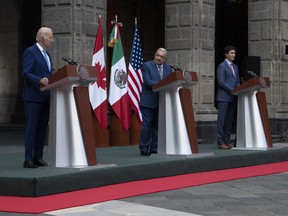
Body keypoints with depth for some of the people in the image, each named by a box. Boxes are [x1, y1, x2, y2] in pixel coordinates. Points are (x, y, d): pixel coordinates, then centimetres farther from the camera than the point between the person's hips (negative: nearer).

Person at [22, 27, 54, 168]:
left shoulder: (46, 55, 20)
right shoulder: (30, 52, -8)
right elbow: (26, 73, -17)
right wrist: (39, 80, -31)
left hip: (45, 97, 8)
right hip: (33, 97, -8)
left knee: (42, 128, 9)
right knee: (31, 127, -7)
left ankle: (38, 157, 15)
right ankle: (28, 160, -6)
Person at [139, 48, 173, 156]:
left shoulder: (168, 69, 13)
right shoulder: (147, 66, -2)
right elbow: (147, 82, -13)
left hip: (161, 102, 5)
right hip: (148, 101, -5)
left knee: (157, 126, 7)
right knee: (146, 125, -4)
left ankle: (154, 148, 13)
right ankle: (143, 148, 1)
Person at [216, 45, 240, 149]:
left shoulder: (235, 67, 19)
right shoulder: (221, 66, -5)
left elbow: (237, 82, 19)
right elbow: (221, 82, -13)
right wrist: (232, 90, -17)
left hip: (233, 98, 7)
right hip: (224, 97, -7)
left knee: (230, 120, 8)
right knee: (222, 120, -6)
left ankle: (227, 141, 12)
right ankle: (220, 143, -5)